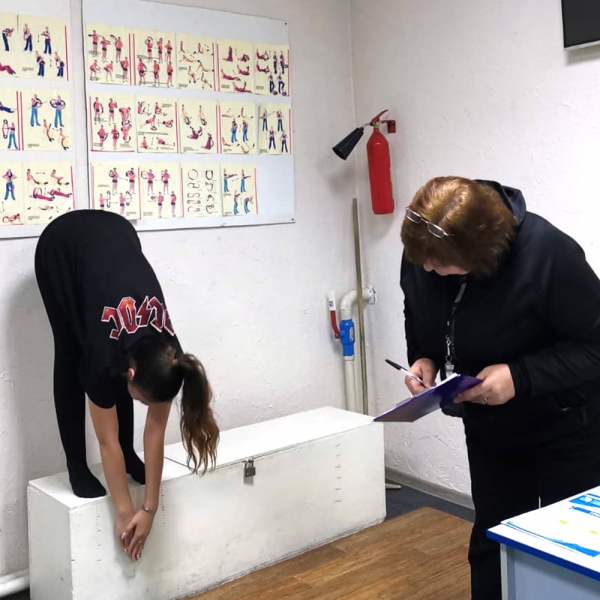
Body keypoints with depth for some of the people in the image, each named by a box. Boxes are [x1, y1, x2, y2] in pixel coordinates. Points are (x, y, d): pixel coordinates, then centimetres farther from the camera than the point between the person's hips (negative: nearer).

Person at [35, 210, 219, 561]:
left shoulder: (166, 356, -23)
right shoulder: (106, 355, -33)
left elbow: (156, 431, -15)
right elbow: (108, 440, -23)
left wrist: (150, 508, -12)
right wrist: (125, 512, -17)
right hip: (62, 246, -3)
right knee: (73, 361, -3)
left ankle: (128, 456, 10)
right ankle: (78, 469, 6)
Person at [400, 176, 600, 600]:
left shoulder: (547, 254, -32)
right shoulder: (420, 249, -14)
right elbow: (418, 319, 6)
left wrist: (519, 376, -35)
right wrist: (423, 358, -13)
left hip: (566, 427, -5)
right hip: (490, 428, 5)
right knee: (491, 539, 15)